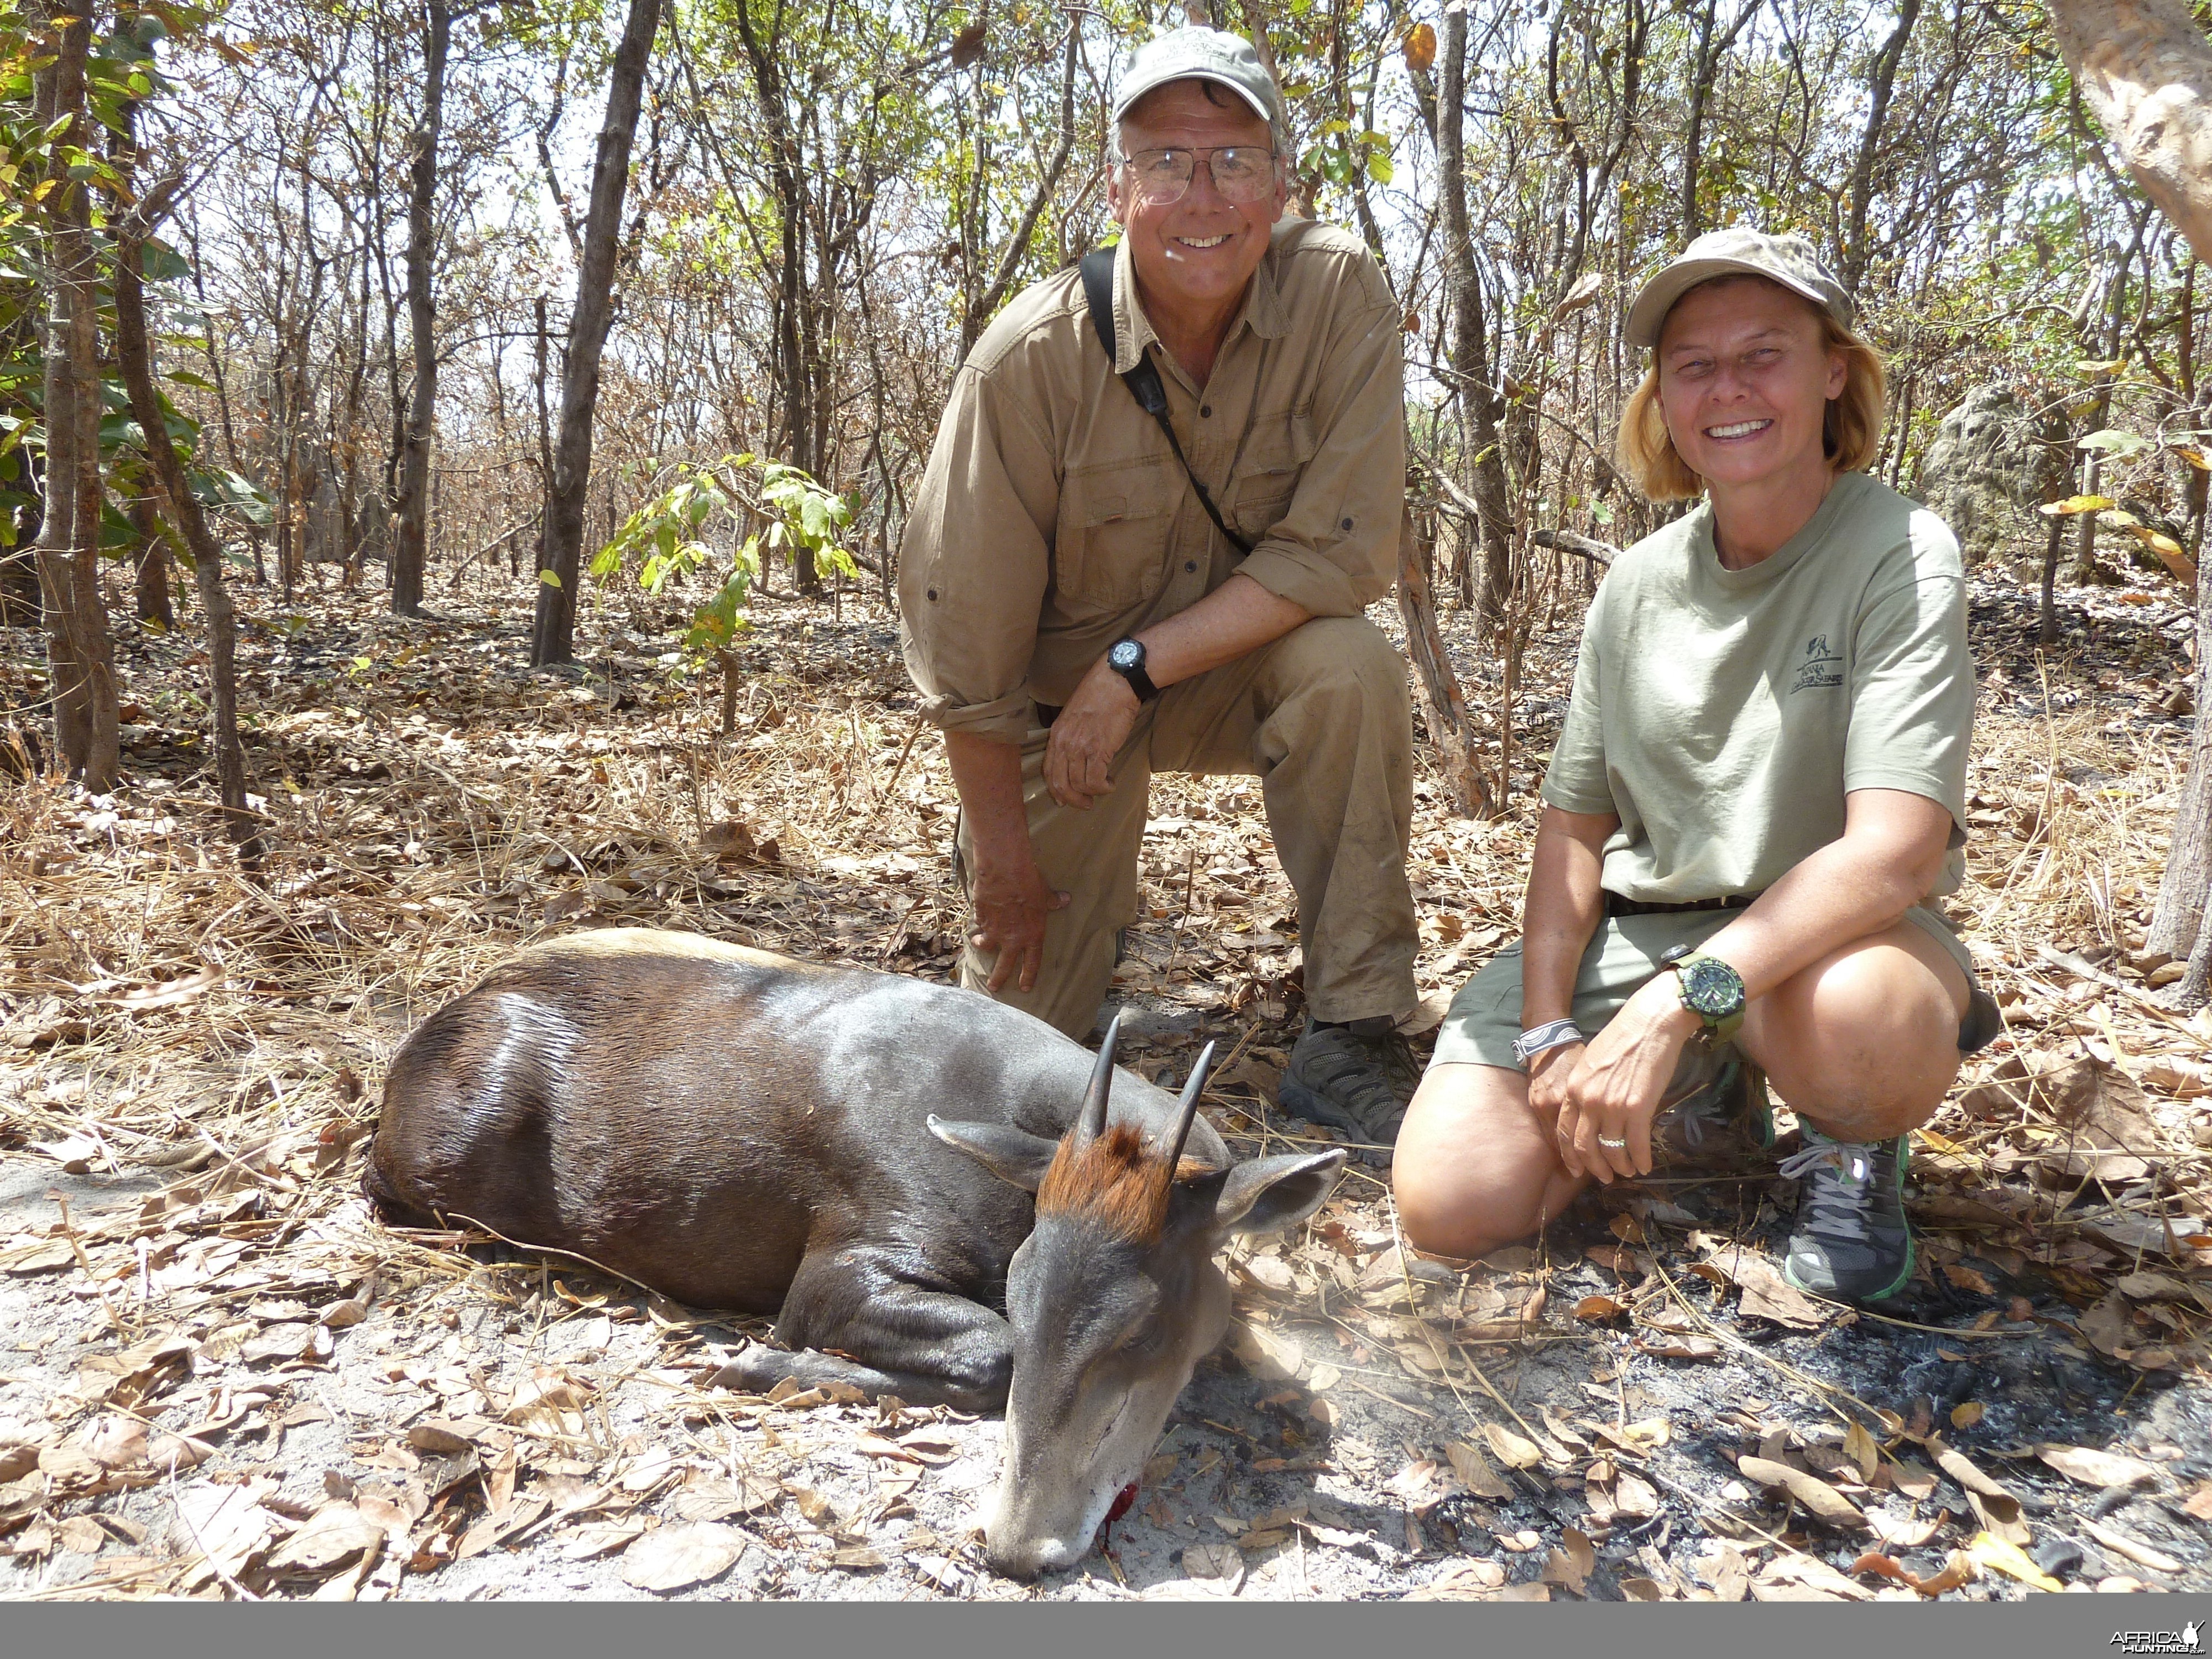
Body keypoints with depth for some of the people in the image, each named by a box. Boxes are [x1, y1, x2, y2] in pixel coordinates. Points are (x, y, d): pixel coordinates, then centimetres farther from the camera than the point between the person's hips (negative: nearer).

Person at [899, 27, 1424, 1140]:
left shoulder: (1339, 291, -19)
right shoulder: (1034, 356, -23)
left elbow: (1339, 550, -23)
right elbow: (960, 639, -17)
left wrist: (1135, 667, -28)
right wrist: (1003, 854, -12)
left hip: (1240, 666, 1)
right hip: (1066, 689, 0)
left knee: (1350, 666, -33)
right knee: (1022, 1026, -1)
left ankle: (1350, 1040, -19)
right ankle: (1085, 898, 36)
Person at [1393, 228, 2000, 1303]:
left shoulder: (1898, 555, -10)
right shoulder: (1636, 585, 5)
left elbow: (1897, 850, -22)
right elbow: (1575, 822, 8)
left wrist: (1675, 1003, -32)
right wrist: (1547, 1030, -7)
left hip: (1825, 936, -3)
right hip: (1634, 931, 4)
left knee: (1854, 1013, -42)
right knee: (1452, 1202, -16)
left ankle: (1855, 1147, -2)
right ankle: (1703, 1102, 13)